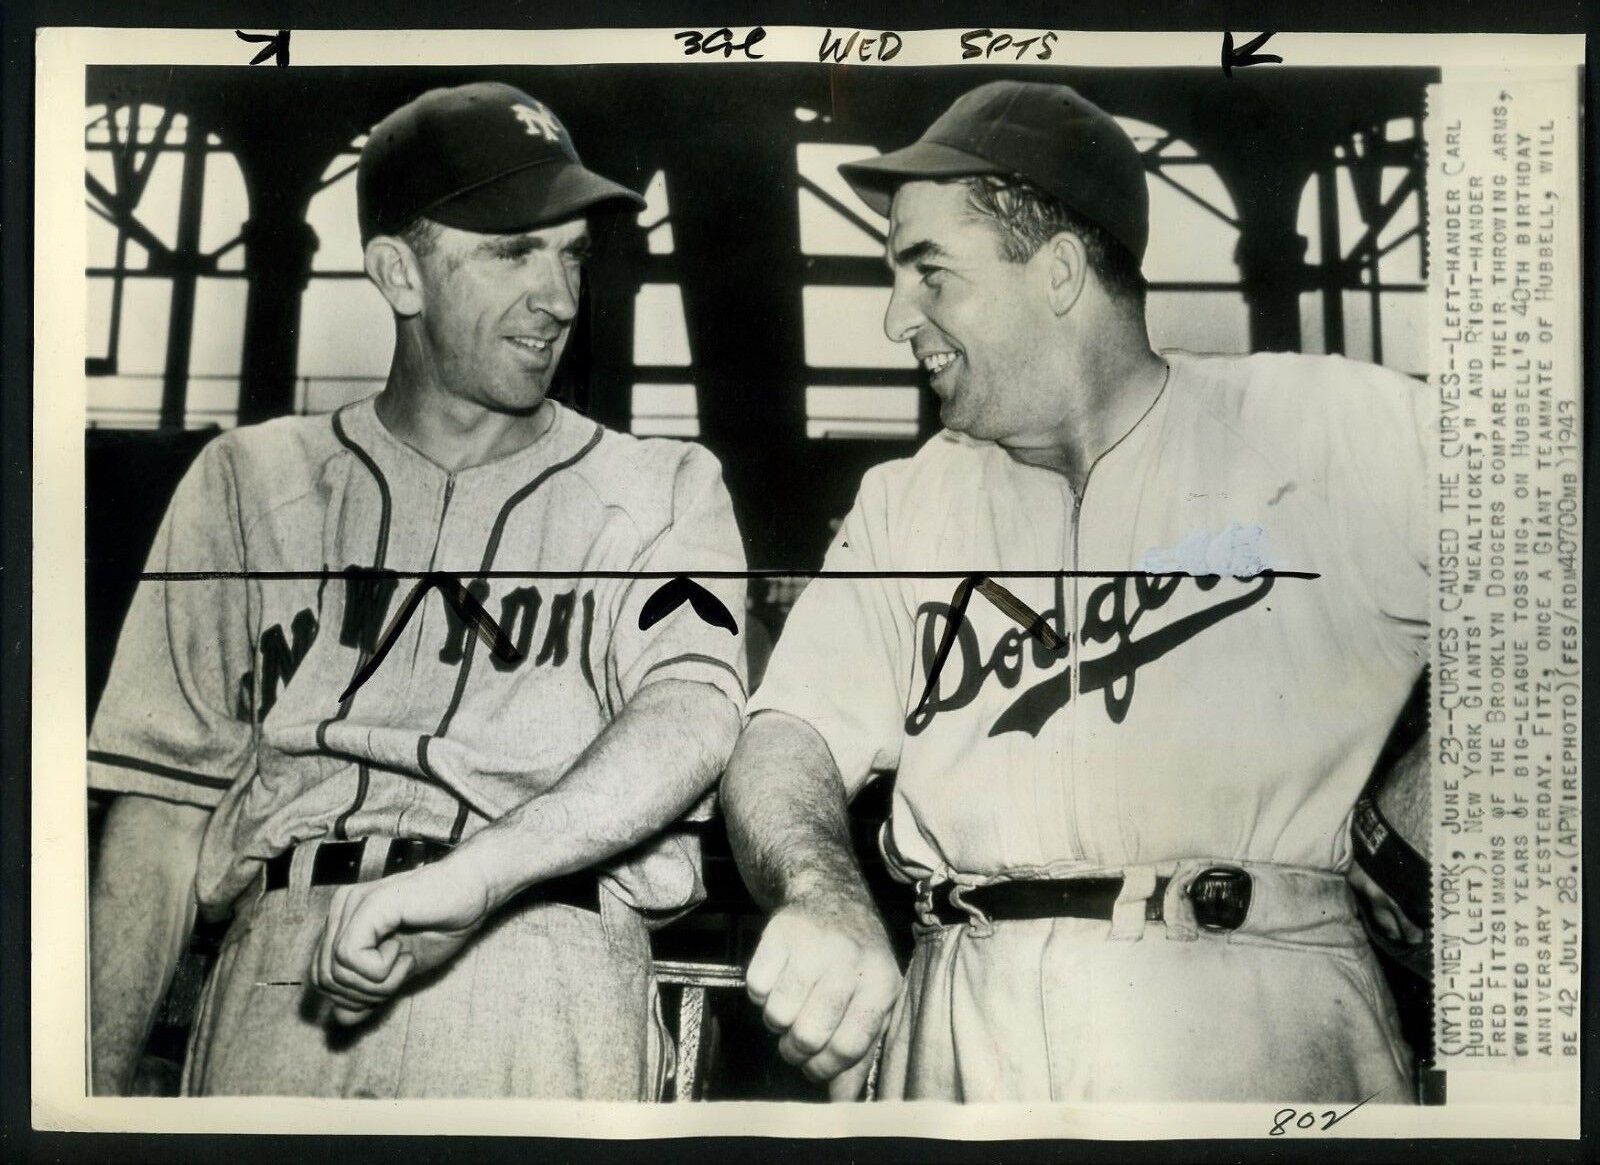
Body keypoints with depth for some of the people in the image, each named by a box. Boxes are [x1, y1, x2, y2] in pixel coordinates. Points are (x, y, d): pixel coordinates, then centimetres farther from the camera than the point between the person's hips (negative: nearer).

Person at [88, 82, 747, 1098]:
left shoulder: (663, 490, 7)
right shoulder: (253, 481, 12)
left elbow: (696, 710, -12)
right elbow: (166, 799, 8)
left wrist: (471, 873, -27)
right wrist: (101, 1078, 0)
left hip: (549, 1002, -1)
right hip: (281, 993, 1)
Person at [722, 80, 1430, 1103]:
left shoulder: (1336, 427, 4)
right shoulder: (903, 505, 14)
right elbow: (789, 739, 5)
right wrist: (820, 894, -17)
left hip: (1254, 1011, -3)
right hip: (960, 1021, 4)